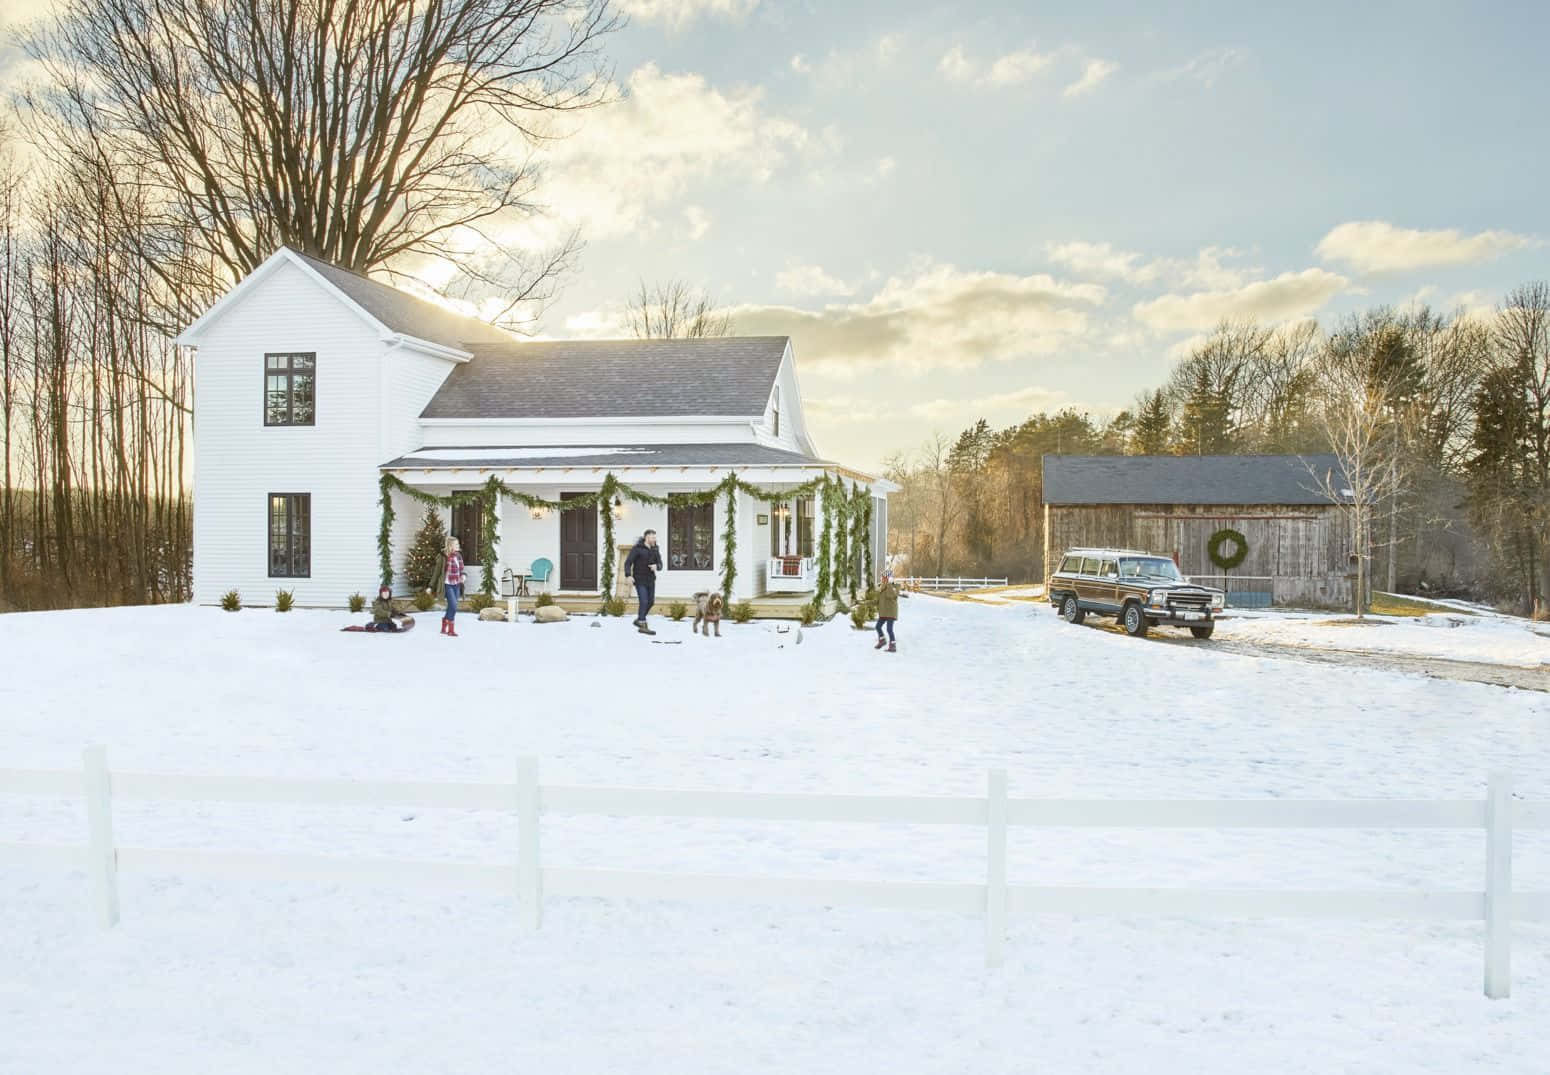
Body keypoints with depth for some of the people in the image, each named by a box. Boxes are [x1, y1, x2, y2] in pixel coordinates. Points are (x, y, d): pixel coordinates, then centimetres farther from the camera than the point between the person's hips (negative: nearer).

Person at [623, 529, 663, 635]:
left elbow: (660, 565, 1)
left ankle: (639, 620, 29)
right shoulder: (637, 549, -11)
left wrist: (656, 566, -23)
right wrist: (628, 576, -30)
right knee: (644, 602, -12)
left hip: (650, 580, 6)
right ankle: (642, 626, -6)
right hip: (640, 580, -6)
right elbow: (628, 563, -15)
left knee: (651, 601, 11)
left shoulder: (655, 550, 5)